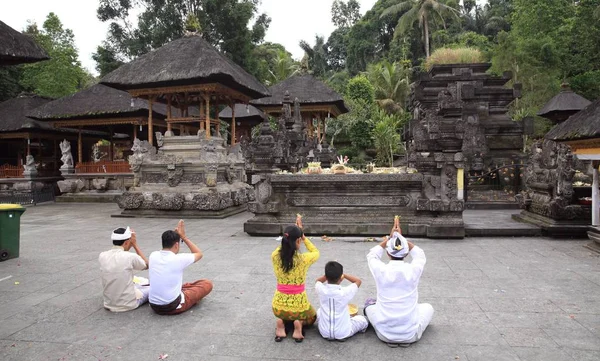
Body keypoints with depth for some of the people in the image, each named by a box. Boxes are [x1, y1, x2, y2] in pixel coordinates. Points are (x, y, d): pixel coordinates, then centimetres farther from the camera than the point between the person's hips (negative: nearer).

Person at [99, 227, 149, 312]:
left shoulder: (102, 256, -7)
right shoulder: (130, 257, -21)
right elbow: (146, 265, 0)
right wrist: (135, 245, 0)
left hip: (109, 304, 6)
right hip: (129, 304, -6)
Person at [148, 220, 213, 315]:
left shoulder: (153, 256, -2)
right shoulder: (179, 259, -16)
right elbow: (199, 254, 4)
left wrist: (174, 235, 15)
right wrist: (183, 237, 4)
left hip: (154, 306, 6)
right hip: (174, 307, -6)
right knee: (207, 284, 10)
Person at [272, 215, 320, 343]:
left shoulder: (275, 256, -12)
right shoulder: (303, 259, -20)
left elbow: (286, 245, 13)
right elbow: (316, 252, 5)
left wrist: (295, 230, 13)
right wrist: (304, 236, 4)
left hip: (278, 306, 3)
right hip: (298, 306, -3)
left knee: (282, 314, 40)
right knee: (312, 317, 33)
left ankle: (281, 322, 5)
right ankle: (299, 323, -1)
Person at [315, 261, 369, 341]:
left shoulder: (321, 290, -14)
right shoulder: (345, 292, -21)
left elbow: (318, 280, 12)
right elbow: (358, 281, -1)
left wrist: (329, 274, 1)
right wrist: (344, 275, 0)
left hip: (324, 333, 4)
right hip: (343, 333, -4)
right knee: (363, 319, 21)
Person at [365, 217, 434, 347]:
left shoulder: (381, 270, -15)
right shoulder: (414, 270, -14)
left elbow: (372, 255, 10)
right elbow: (420, 255, 11)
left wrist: (390, 238, 9)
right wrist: (401, 237, 10)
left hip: (384, 334, 0)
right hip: (410, 335, 0)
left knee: (369, 306, 29)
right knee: (427, 307, 27)